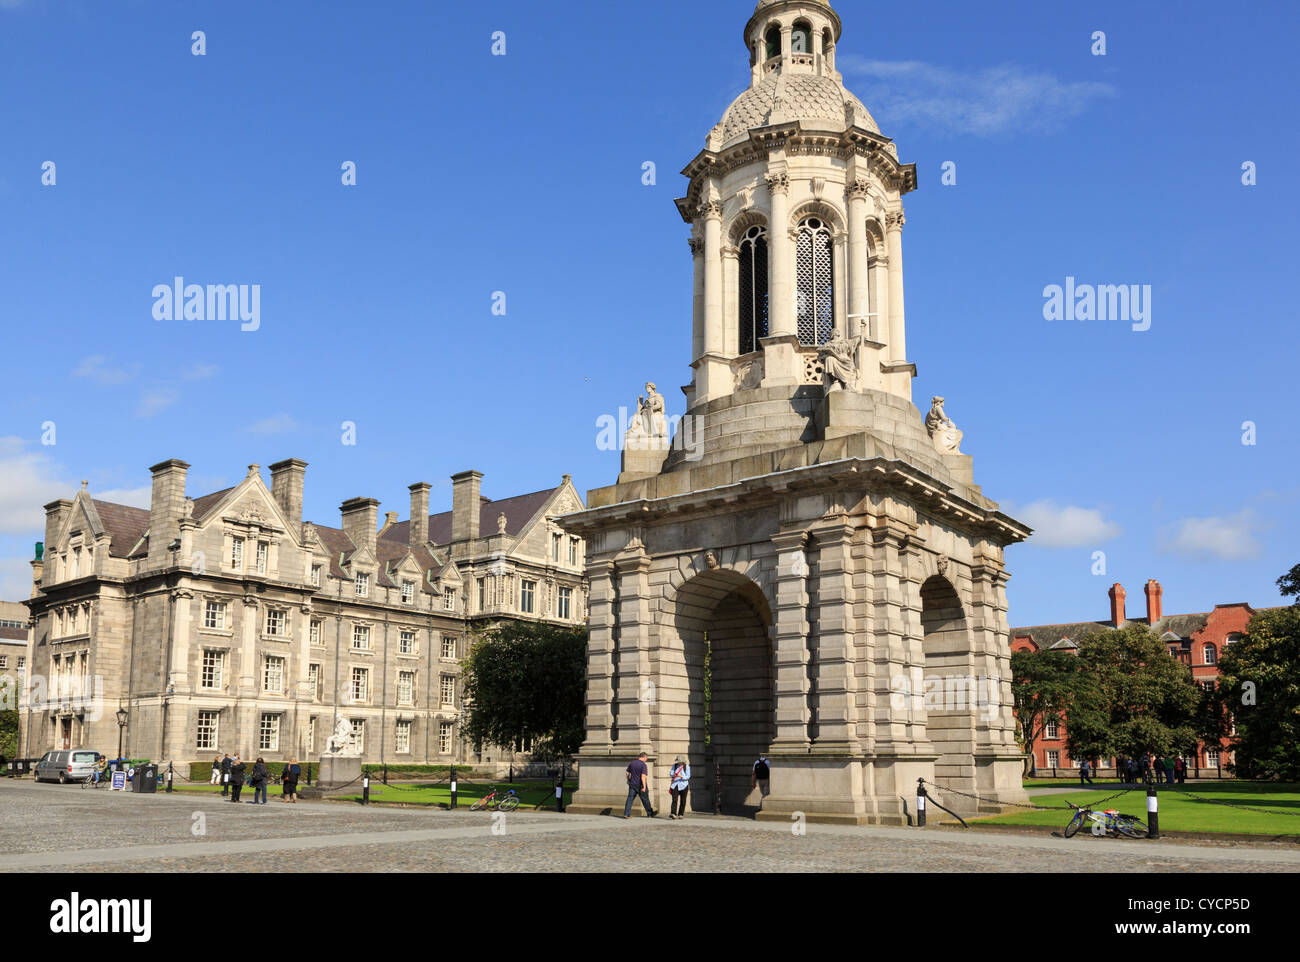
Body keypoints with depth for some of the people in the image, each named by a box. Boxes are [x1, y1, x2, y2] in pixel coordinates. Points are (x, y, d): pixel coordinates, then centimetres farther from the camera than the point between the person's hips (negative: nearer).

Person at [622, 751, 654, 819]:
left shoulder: (632, 763, 4)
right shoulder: (644, 765, -14)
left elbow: (627, 773, 11)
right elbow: (643, 776, -22)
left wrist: (628, 780, 27)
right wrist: (644, 787, -24)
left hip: (632, 785, 4)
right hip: (640, 785, -4)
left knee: (630, 798, 3)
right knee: (645, 799, 9)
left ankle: (626, 814, -7)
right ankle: (649, 814, 20)